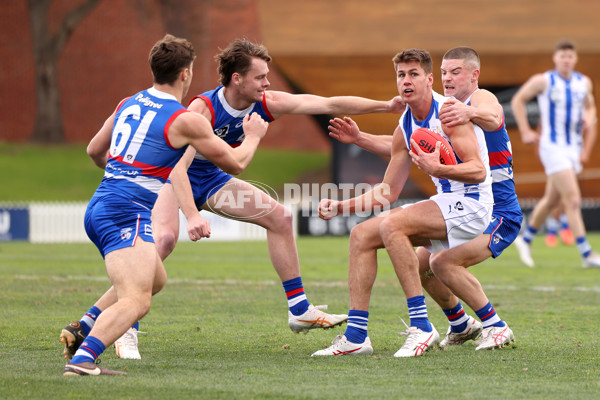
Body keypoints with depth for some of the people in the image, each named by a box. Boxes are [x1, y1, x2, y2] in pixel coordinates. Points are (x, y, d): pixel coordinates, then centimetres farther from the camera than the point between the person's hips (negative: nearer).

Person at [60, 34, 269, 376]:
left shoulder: (128, 104, 15)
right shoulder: (186, 120, -7)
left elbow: (95, 150, 28)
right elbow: (235, 163, 4)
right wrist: (253, 136, 23)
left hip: (99, 206, 9)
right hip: (127, 213, -9)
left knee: (156, 280, 27)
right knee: (137, 301, -21)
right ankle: (82, 359, -41)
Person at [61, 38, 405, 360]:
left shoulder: (266, 104, -14)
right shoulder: (203, 109, -32)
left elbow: (330, 104, -13)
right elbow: (178, 165, -41)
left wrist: (387, 106, -18)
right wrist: (192, 216, -53)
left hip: (212, 178, 7)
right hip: (172, 178, -7)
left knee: (280, 217, 3)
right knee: (164, 239, -33)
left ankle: (300, 311, 12)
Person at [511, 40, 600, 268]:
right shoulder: (543, 81, -8)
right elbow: (518, 101, 3)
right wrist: (525, 132, -3)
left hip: (574, 148, 6)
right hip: (552, 147, -6)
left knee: (552, 200, 16)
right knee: (572, 199, -15)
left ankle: (526, 239, 36)